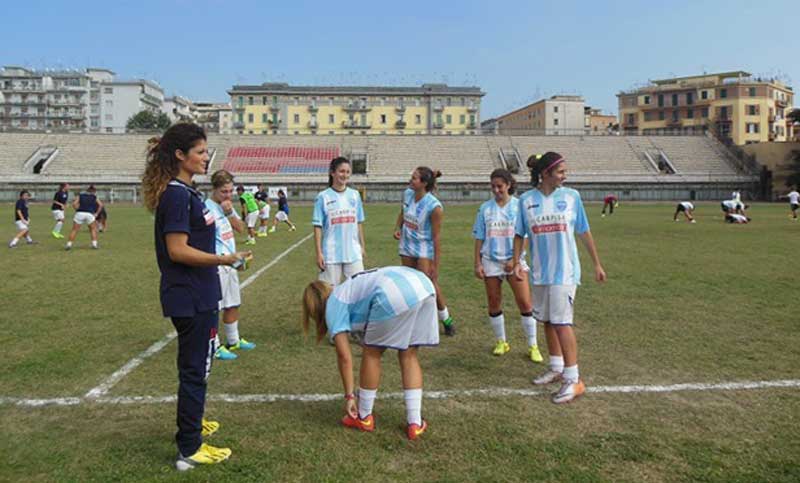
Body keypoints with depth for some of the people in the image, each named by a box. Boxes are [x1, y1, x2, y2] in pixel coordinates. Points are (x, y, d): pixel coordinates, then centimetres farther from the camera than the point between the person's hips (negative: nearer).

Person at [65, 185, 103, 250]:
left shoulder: (80, 196, 22)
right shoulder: (95, 197, 21)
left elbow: (74, 204, 6)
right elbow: (101, 205, 6)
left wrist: (78, 210, 12)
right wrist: (96, 213, 9)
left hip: (79, 213, 1)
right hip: (90, 214, -1)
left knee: (74, 230, 10)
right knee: (93, 229, 19)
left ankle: (69, 245, 4)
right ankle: (94, 244, 11)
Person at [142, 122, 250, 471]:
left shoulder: (183, 192, 11)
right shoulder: (177, 195, -19)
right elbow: (177, 250, -23)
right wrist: (224, 259, -27)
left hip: (196, 297, 10)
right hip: (191, 299, -10)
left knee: (195, 366, 24)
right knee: (195, 369, 0)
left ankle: (191, 421, 42)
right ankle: (189, 450, 12)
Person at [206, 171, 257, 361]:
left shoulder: (227, 205, 10)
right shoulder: (207, 208, -15)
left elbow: (240, 228, 9)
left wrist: (229, 212, -7)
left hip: (230, 262, 9)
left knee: (233, 303, 17)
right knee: (214, 306, -3)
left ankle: (233, 341, 30)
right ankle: (214, 347, 6)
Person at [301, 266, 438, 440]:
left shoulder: (333, 306, 15)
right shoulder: (348, 288, 38)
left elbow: (344, 356, 12)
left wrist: (349, 396, 18)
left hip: (395, 295, -8)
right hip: (424, 284, 8)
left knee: (372, 353, 14)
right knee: (408, 355, 20)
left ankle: (364, 418, 29)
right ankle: (415, 424, 21)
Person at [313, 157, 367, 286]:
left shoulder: (355, 195, 6)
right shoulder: (323, 197, -4)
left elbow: (359, 223, 12)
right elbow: (317, 227, -4)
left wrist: (362, 246, 11)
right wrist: (319, 253, -8)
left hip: (353, 253, 3)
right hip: (331, 254, -3)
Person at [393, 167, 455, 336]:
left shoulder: (434, 206, -23)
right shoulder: (407, 194, -6)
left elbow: (436, 236, -19)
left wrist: (435, 264, -18)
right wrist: (397, 228, -2)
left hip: (425, 249, -6)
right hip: (407, 246, 6)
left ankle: (446, 319, 17)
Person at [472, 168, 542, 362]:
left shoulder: (519, 206, 0)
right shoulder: (485, 208, 6)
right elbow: (479, 237, 8)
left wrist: (514, 259, -12)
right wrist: (477, 263, 2)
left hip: (513, 260, -2)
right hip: (491, 260, 2)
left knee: (525, 302, -6)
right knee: (494, 303, 7)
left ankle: (533, 346, 5)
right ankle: (501, 342, 23)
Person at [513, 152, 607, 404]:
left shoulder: (571, 196, -2)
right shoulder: (526, 200, 0)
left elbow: (584, 232, 5)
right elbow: (519, 234, 8)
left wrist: (597, 264, 7)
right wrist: (516, 262, -4)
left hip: (564, 270, -3)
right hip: (540, 272, 3)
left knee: (562, 322, -9)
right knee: (547, 321, 13)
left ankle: (573, 380, 0)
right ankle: (557, 368, 30)